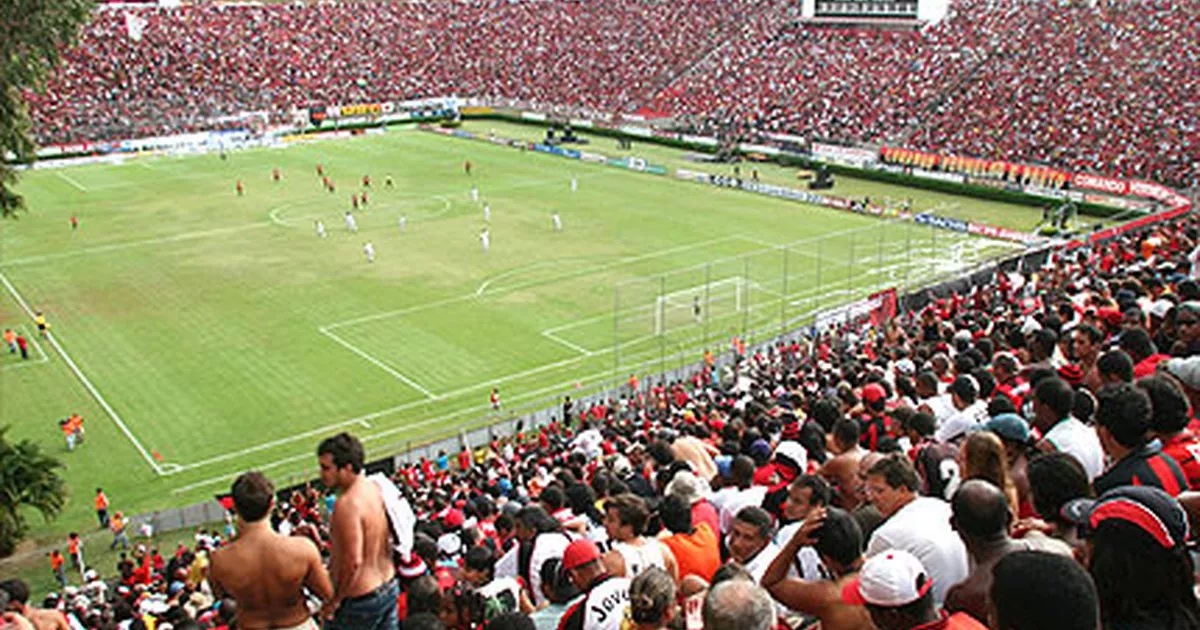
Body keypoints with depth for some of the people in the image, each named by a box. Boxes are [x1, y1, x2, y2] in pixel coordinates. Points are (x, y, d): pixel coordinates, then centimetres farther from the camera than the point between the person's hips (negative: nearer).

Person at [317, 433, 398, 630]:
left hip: (360, 598, -8)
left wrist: (335, 600, -16)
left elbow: (353, 561, -28)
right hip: (389, 587, 9)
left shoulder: (347, 504, -26)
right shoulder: (376, 488, 1)